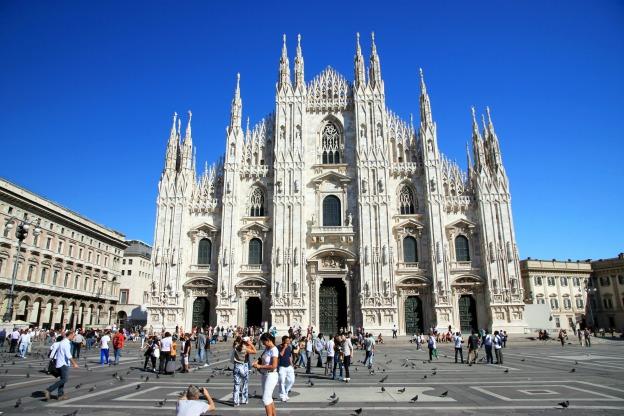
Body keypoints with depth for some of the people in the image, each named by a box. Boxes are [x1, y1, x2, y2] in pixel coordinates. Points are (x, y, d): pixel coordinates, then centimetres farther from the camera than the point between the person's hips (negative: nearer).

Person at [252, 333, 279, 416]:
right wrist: (257, 362, -2)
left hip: (271, 376, -9)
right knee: (269, 398, 19)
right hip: (265, 375, 9)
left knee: (266, 399, -6)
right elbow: (262, 358, 20)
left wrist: (260, 366, -20)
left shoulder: (274, 350, -20)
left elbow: (274, 366, -26)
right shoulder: (266, 348, 4)